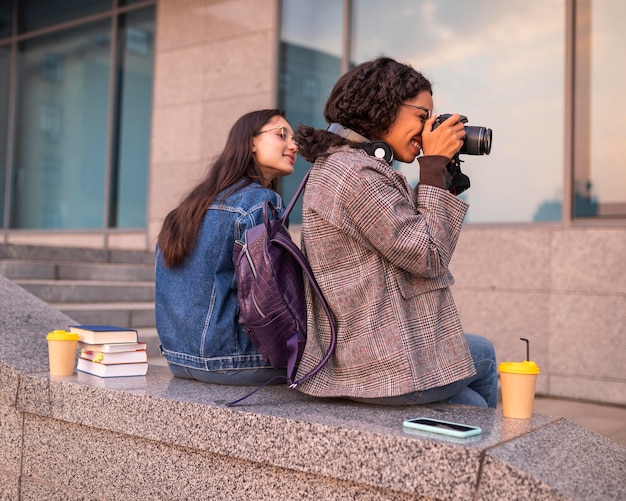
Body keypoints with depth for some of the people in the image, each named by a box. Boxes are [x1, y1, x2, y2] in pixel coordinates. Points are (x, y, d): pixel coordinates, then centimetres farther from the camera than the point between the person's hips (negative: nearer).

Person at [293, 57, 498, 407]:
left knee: (472, 403, 18)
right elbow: (429, 256, -18)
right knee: (484, 356, 17)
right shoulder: (355, 173, -21)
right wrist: (435, 165, -13)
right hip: (383, 365, -9)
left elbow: (413, 237, 16)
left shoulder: (339, 164, 12)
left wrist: (439, 169, 8)